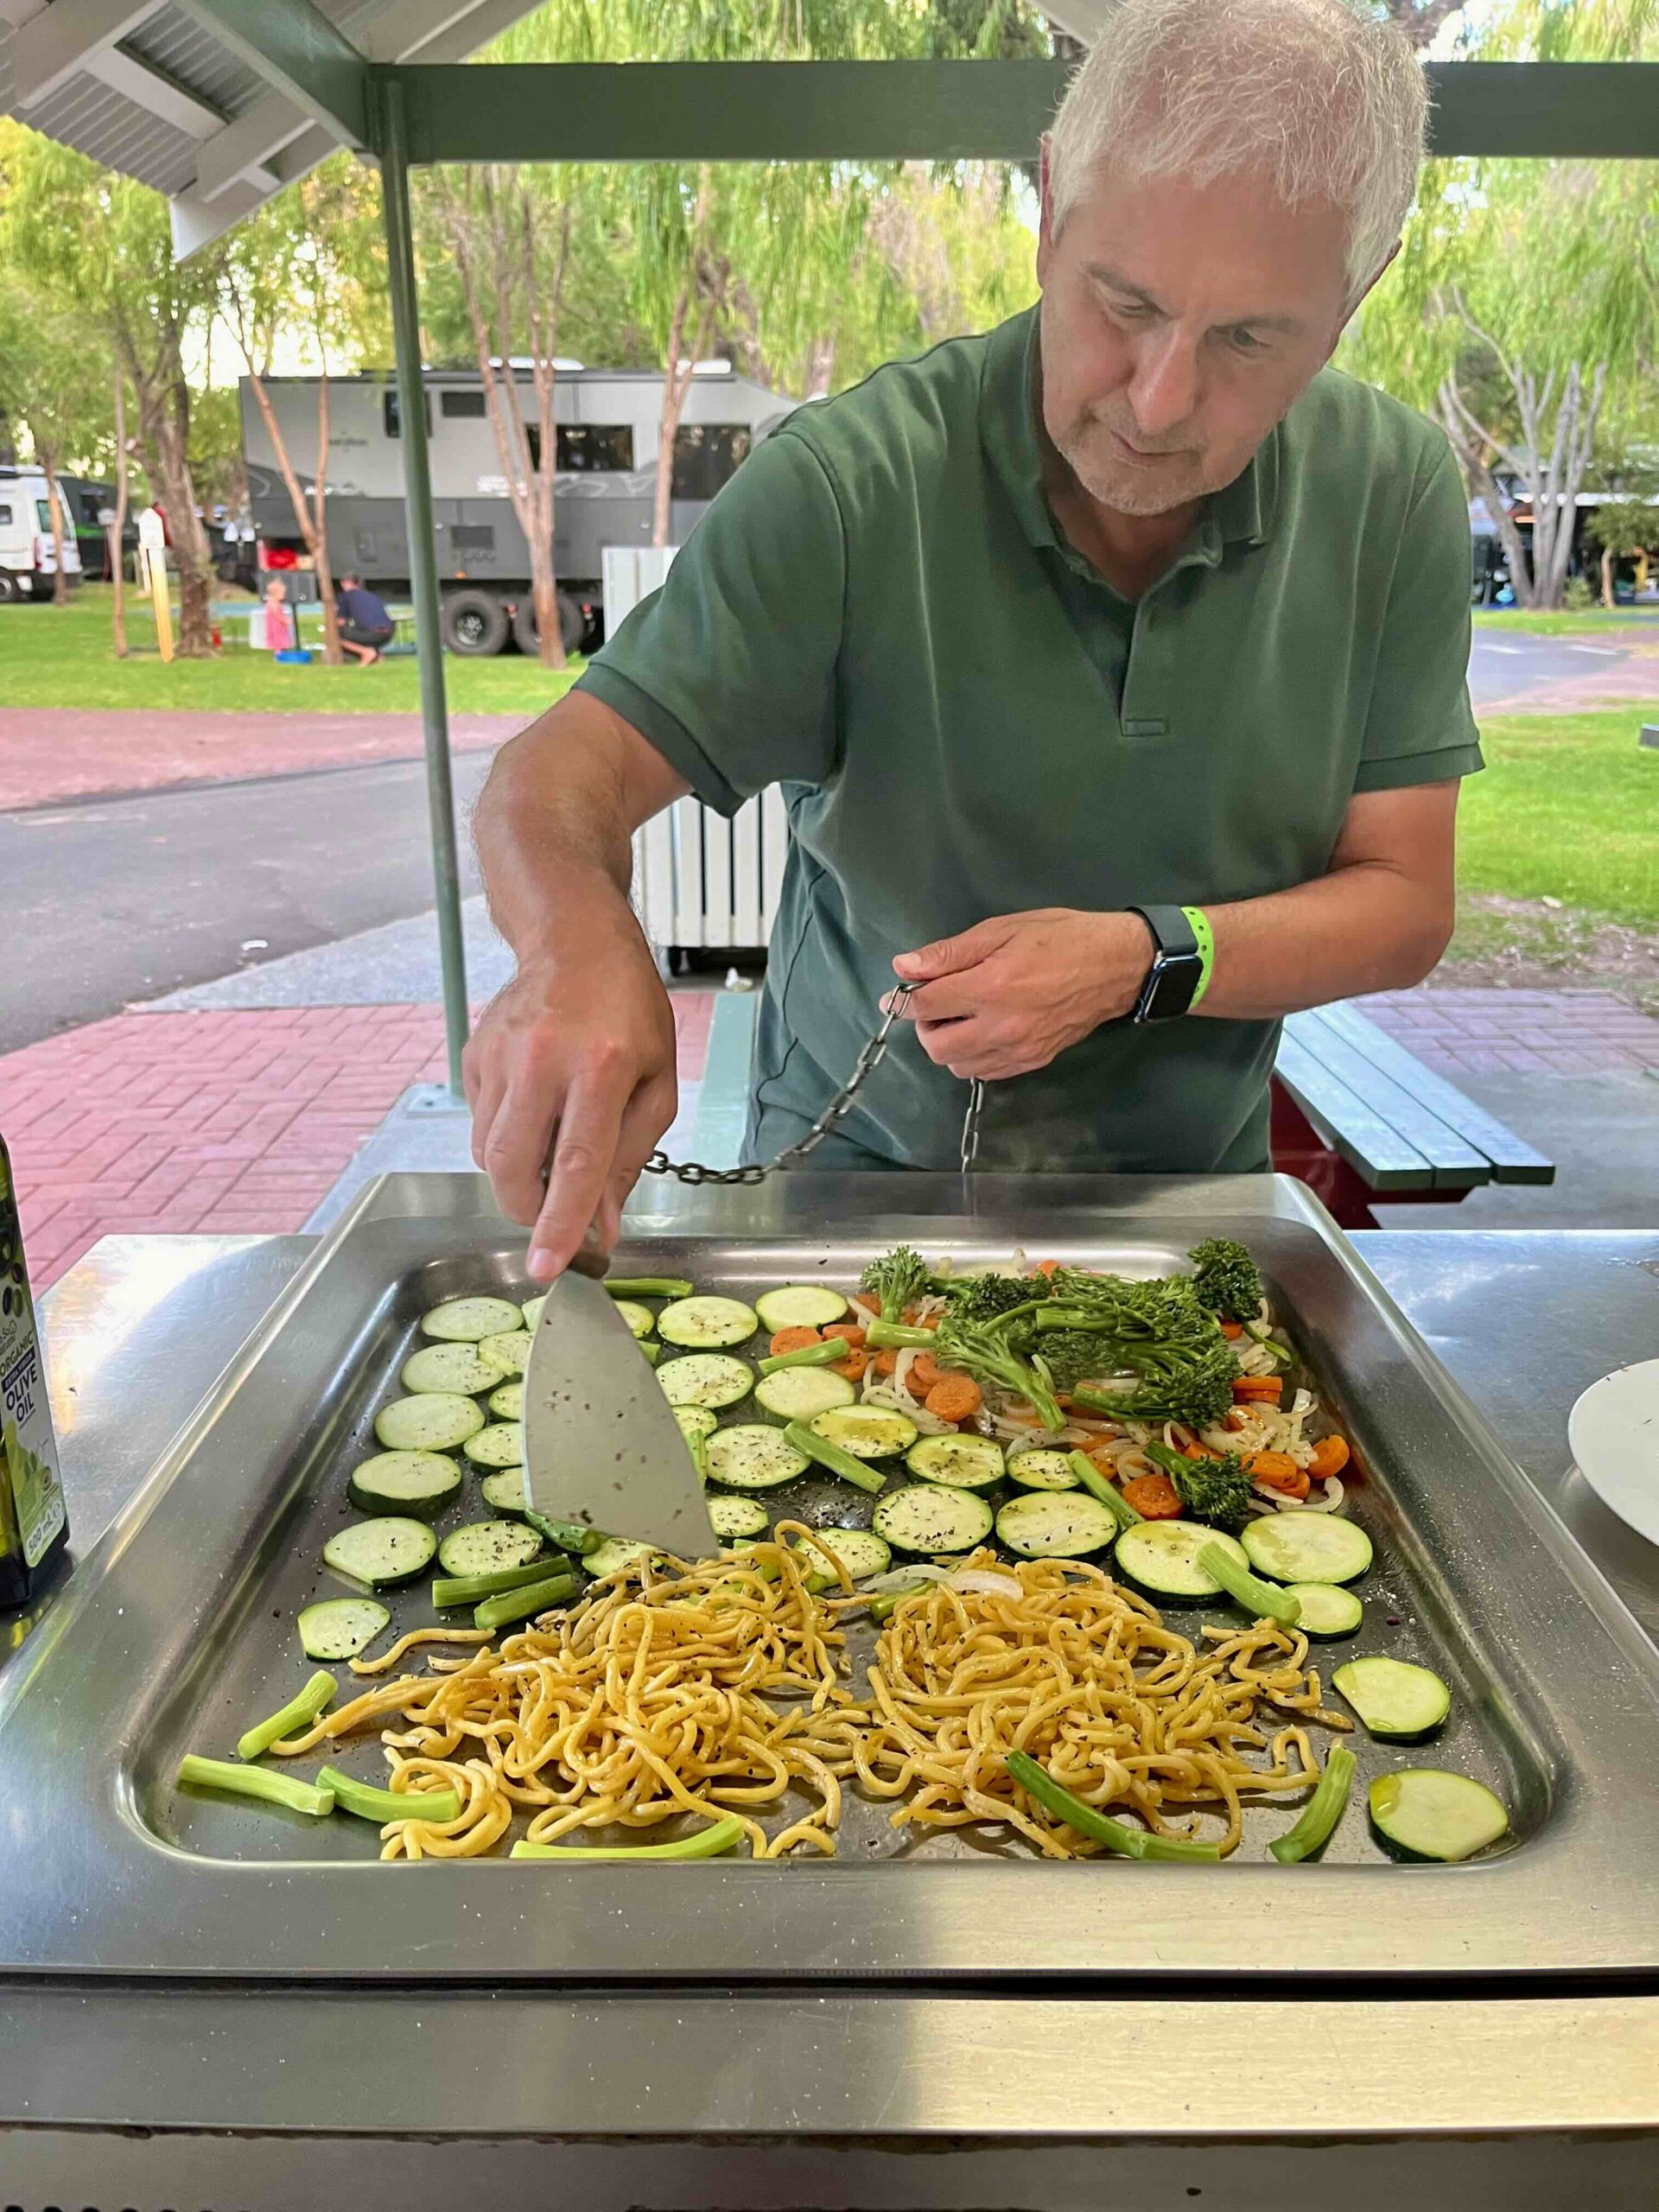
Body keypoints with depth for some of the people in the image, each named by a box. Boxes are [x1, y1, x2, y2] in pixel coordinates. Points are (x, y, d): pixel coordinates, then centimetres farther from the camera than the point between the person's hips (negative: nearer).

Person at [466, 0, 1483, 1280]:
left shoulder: (1395, 495, -9)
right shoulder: (850, 483, -18)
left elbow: (1403, 905, -5)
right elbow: (553, 783, -18)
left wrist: (1142, 960, -23)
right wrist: (580, 946, -41)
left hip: (1190, 1185, 3)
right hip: (856, 1164, -2)